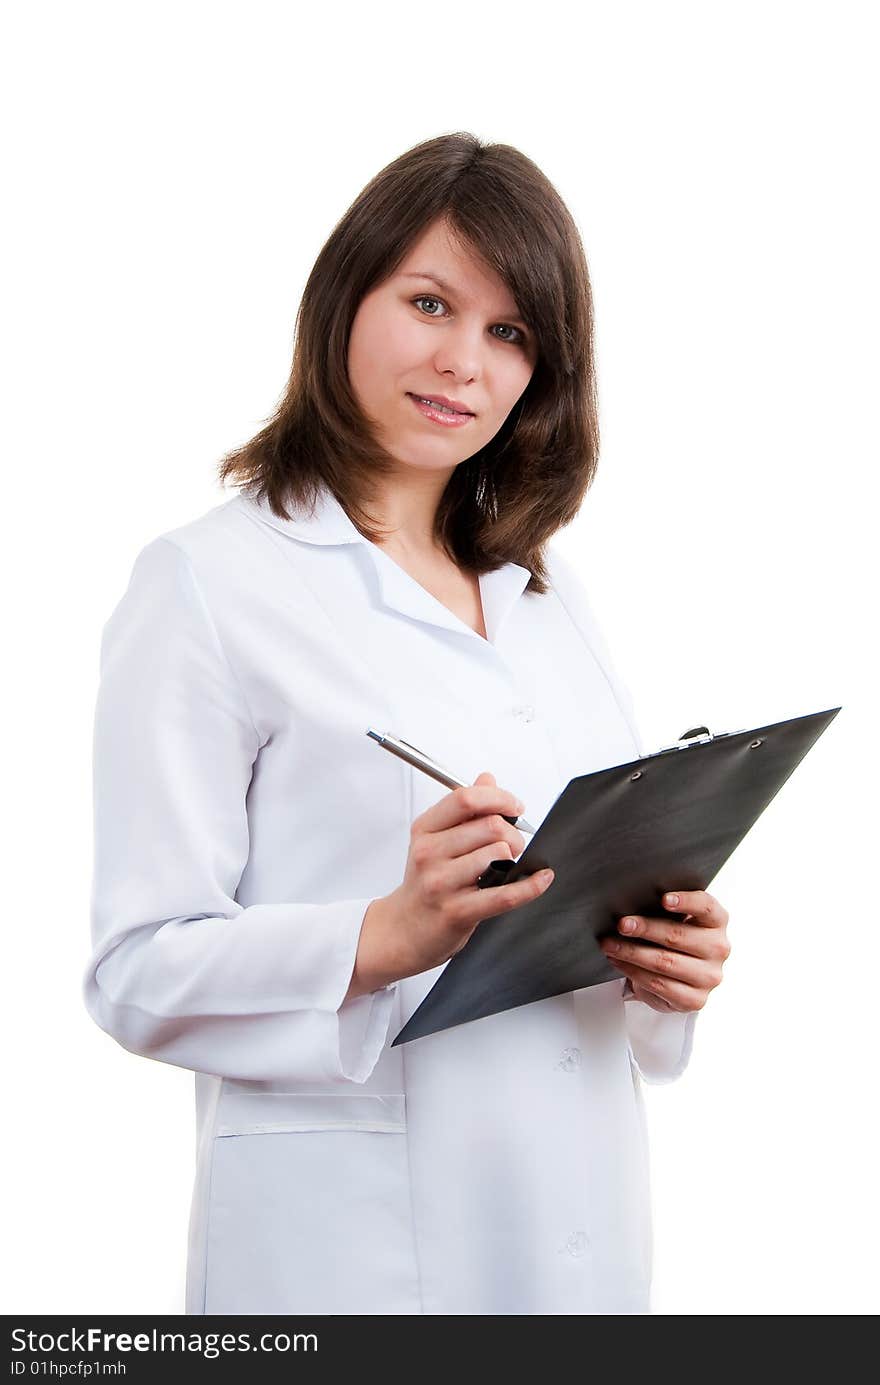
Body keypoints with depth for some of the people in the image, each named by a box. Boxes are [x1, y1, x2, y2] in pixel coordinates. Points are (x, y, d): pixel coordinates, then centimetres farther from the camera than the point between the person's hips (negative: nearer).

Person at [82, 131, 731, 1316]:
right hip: (351, 1247, -6)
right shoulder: (209, 584, -8)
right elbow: (142, 973, -13)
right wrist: (389, 937, -28)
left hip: (583, 1219, 6)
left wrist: (671, 962, -6)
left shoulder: (548, 596, 14)